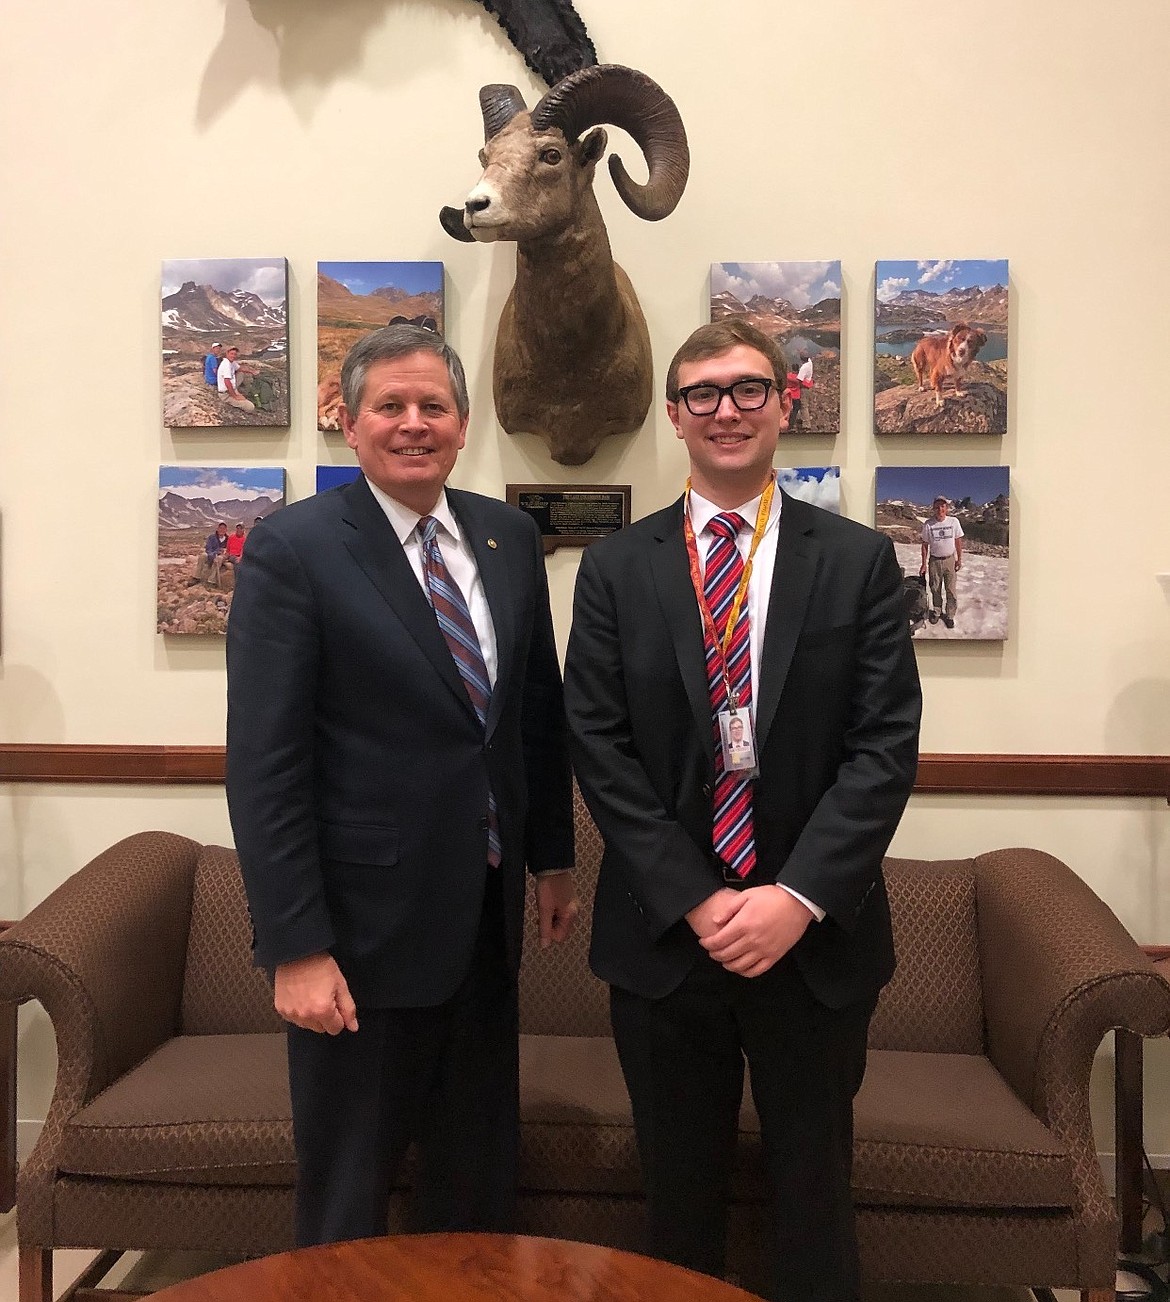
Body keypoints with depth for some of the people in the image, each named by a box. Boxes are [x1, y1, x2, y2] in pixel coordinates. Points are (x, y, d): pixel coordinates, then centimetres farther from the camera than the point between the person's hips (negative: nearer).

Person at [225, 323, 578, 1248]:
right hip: (365, 925, -5)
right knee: (347, 1192, 15)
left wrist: (553, 857, 12)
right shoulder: (292, 549, -12)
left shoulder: (510, 538, 4)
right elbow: (264, 765, -15)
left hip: (487, 916, 5)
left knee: (482, 1179, 22)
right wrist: (296, 948, -17)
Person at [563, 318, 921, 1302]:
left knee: (814, 1188, 16)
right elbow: (600, 749, -5)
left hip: (816, 938, 0)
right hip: (664, 935, 1)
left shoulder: (859, 561, 0)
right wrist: (697, 901, -12)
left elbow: (886, 747, -6)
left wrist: (797, 899, -15)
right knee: (679, 1194, 17)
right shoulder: (616, 568, 1)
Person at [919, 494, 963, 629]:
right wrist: (924, 564, -1)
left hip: (950, 560, 0)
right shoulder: (928, 524, -8)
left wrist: (959, 559, 1)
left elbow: (958, 541, 2)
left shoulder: (954, 522, -7)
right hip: (934, 561, 0)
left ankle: (949, 615, 15)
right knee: (935, 589, 11)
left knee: (951, 590, 2)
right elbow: (925, 545, -1)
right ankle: (936, 612, 30)